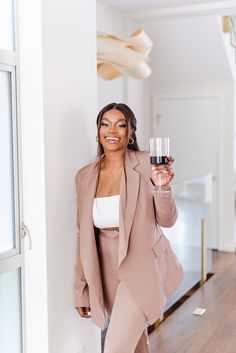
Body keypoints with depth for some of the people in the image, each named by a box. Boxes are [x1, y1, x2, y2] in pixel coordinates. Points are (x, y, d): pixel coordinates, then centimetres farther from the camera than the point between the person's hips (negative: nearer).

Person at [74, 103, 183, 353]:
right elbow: (83, 236, 7)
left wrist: (162, 187, -25)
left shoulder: (146, 165, -9)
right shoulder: (85, 176, 3)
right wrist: (81, 290, 8)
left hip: (141, 268, -4)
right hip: (108, 272, 4)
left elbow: (167, 220, -6)